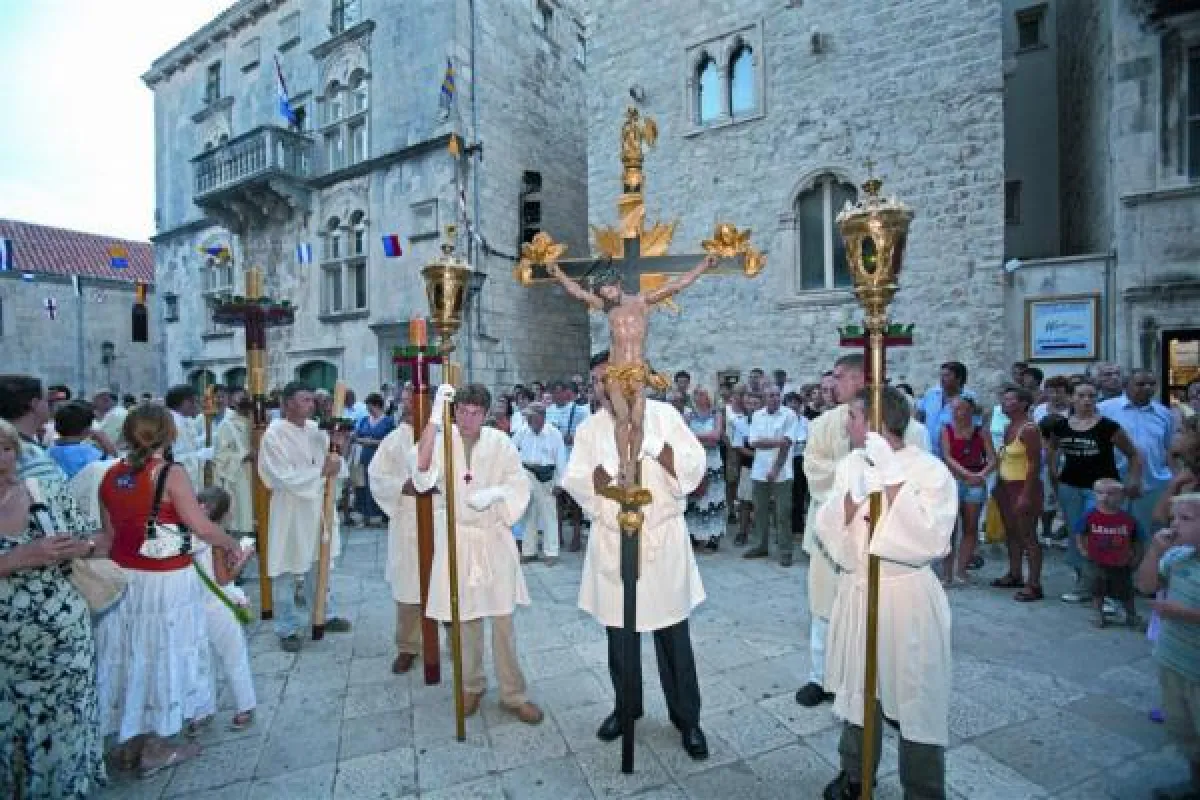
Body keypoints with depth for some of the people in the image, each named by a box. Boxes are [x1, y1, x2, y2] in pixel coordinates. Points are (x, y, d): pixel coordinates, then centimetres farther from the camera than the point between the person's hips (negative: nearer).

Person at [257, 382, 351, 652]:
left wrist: (335, 462, -14)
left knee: (319, 565, 19)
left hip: (318, 506, 6)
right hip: (290, 510, -6)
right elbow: (284, 478, -21)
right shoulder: (274, 434, -15)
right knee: (286, 572, 7)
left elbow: (333, 462, 8)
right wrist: (321, 472, -20)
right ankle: (287, 628, 21)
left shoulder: (315, 429, 2)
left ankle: (324, 614, 34)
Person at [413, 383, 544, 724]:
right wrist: (435, 415, -33)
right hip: (458, 539, 1)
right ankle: (472, 685, 36)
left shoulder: (500, 442, -6)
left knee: (503, 619, 6)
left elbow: (520, 483, -1)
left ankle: (513, 693, 22)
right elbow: (422, 465, -27)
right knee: (465, 618, 14)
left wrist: (496, 492, -21)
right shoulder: (443, 441, -7)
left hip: (495, 538, 0)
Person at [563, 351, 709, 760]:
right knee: (619, 631, 15)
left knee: (673, 633, 8)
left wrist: (650, 440, -19)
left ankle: (686, 717, 27)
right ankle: (626, 706, 38)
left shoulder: (662, 414, -3)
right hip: (611, 542, 2)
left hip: (662, 539, -2)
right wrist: (608, 467, -20)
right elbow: (574, 483, -4)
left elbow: (696, 466, -9)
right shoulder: (589, 429, 3)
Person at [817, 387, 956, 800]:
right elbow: (825, 530, -6)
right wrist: (854, 491, -21)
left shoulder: (931, 470, -14)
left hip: (907, 598, -5)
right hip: (856, 593, 5)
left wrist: (893, 481, -25)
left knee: (917, 697, 10)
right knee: (858, 688, 20)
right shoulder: (849, 465, 0)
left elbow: (931, 541, -25)